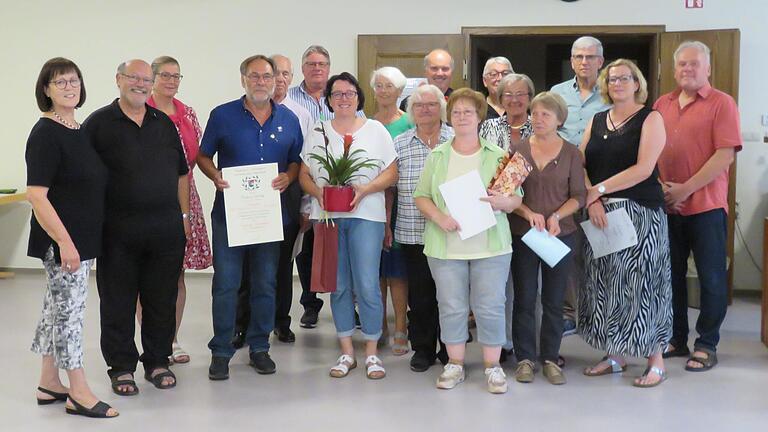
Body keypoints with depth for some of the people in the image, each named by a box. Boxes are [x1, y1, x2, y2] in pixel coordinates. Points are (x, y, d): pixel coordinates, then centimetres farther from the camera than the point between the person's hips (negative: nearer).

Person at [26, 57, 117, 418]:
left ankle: (49, 385, 25)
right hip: (61, 240, -8)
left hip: (83, 237, 8)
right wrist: (65, 242, -24)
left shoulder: (80, 131, 11)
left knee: (57, 309, 15)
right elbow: (36, 195, -20)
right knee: (68, 310, -2)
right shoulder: (46, 134, -14)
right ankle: (79, 394, 7)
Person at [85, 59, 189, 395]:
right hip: (118, 231, -3)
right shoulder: (98, 123, 0)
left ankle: (158, 361, 23)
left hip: (166, 229, 3)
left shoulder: (164, 123, 12)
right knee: (118, 303, 4)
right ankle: (121, 367, 17)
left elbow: (180, 173, 16)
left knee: (162, 300, 9)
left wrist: (184, 216, 11)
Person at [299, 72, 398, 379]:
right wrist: (318, 192, -9)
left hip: (365, 214, -2)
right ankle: (347, 351, 17)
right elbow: (304, 175, 11)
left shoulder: (376, 131, 5)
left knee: (367, 284, -8)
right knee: (338, 285, 6)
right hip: (327, 215, 3)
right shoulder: (317, 134, 12)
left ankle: (371, 352, 6)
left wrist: (365, 190, -13)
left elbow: (391, 173, 2)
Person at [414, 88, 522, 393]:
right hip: (446, 246, 1)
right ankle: (455, 364, 18)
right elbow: (421, 196, 7)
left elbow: (516, 199, 5)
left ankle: (492, 366, 13)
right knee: (451, 306, 5)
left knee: (490, 307, 0)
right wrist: (439, 217, -12)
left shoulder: (497, 156, 6)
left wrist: (502, 202, -17)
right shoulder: (437, 156, 9)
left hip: (490, 245, -1)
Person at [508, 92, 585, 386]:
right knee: (524, 299, 4)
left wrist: (556, 216, -15)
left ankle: (550, 359, 18)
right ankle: (525, 358, 15)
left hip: (560, 234, 0)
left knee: (554, 300, 7)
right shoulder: (518, 150, 2)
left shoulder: (571, 153, 3)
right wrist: (529, 214, -16)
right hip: (522, 234, 0)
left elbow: (578, 196, 1)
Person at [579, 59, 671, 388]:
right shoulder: (596, 121, 13)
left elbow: (643, 169, -14)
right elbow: (579, 166, 4)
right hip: (600, 214, 5)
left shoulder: (650, 119, -2)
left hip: (640, 212, -5)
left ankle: (656, 361, 6)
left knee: (640, 283, -4)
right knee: (605, 284, 7)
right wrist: (592, 200, -12)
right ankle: (615, 356, 18)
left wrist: (599, 189, -14)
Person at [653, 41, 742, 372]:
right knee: (672, 274, 12)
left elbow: (725, 155, -13)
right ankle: (676, 339, 24)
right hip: (667, 206, 5)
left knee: (711, 278, 3)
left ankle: (706, 345, 14)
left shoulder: (721, 103, -4)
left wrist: (685, 189, -17)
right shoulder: (662, 105, 10)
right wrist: (660, 186, -7)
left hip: (706, 205, -5)